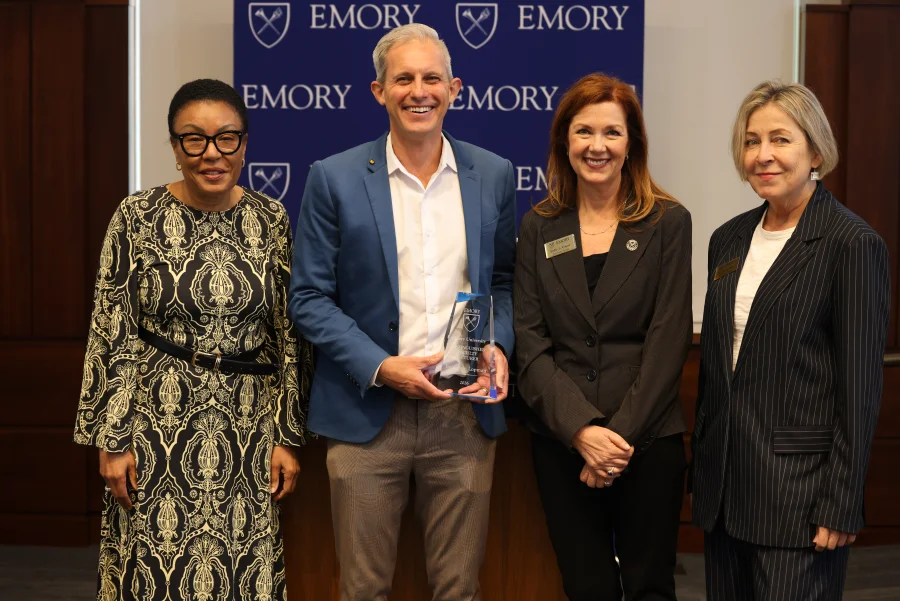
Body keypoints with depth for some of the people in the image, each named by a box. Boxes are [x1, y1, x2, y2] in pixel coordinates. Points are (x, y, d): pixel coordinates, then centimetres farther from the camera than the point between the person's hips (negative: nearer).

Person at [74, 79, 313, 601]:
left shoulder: (272, 221, 0)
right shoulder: (137, 218, -5)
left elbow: (290, 336, 3)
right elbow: (113, 338, -3)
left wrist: (289, 436, 2)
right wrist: (112, 440, -5)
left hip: (249, 427, 2)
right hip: (157, 425, -1)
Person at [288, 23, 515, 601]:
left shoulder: (493, 175, 5)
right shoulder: (335, 178, -3)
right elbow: (308, 297, -2)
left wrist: (498, 346, -7)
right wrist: (380, 368, -14)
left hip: (465, 414, 2)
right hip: (367, 413, -1)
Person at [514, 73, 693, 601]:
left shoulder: (668, 223, 0)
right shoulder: (539, 228, 6)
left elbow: (668, 339, -6)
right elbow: (530, 343, -1)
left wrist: (621, 434, -13)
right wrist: (582, 430, -13)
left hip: (649, 439, -1)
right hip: (561, 440, 2)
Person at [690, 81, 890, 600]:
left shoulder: (854, 244, -10)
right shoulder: (729, 240, 10)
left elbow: (860, 387, -12)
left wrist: (841, 505, -14)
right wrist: (703, 468, 15)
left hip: (798, 489, -6)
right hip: (725, 480, 6)